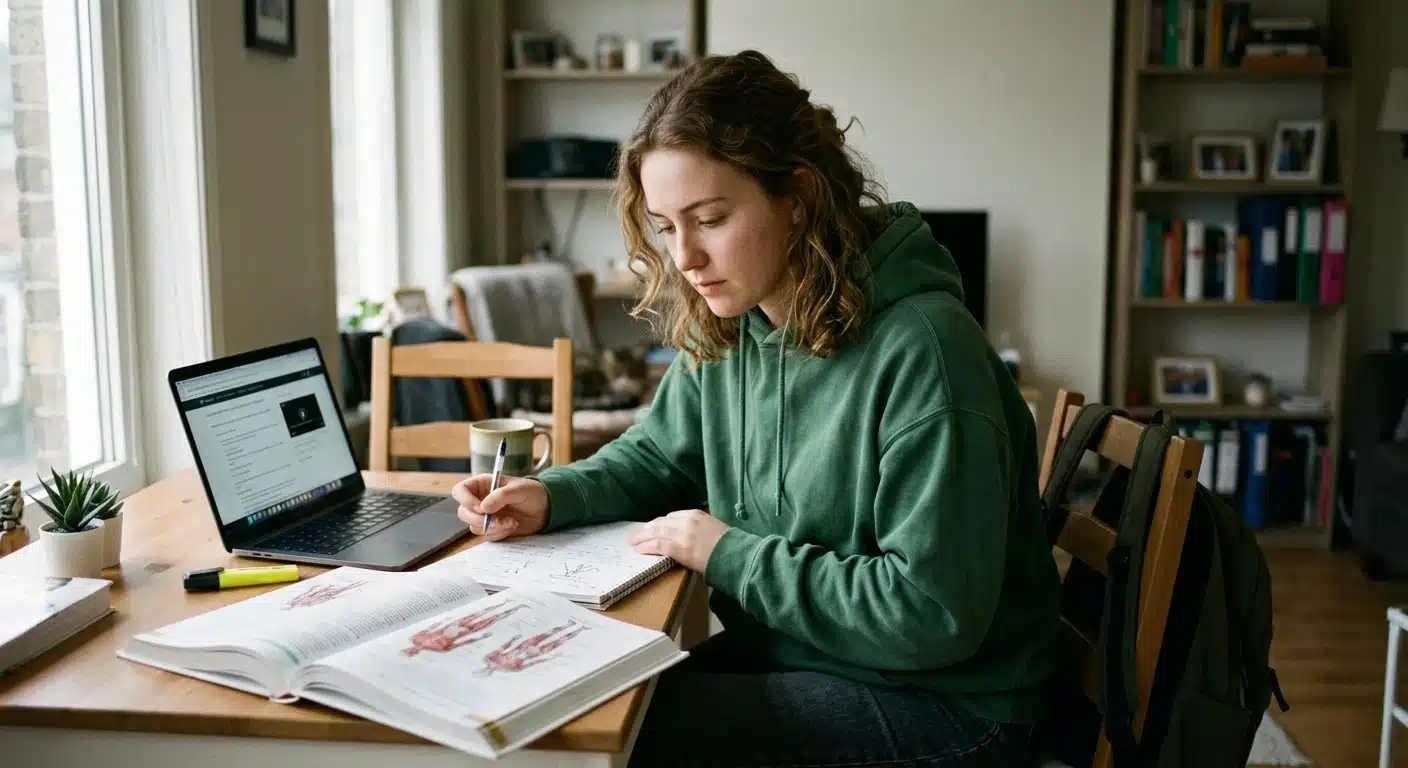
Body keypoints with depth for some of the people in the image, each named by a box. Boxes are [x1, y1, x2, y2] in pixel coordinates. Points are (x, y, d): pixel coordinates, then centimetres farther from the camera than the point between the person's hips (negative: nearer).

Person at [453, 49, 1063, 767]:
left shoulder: (919, 350, -25)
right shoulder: (726, 329, -1)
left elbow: (933, 613, -25)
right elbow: (656, 457, 16)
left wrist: (731, 553, -19)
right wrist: (550, 496, -4)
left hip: (938, 702, -6)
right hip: (787, 654, 7)